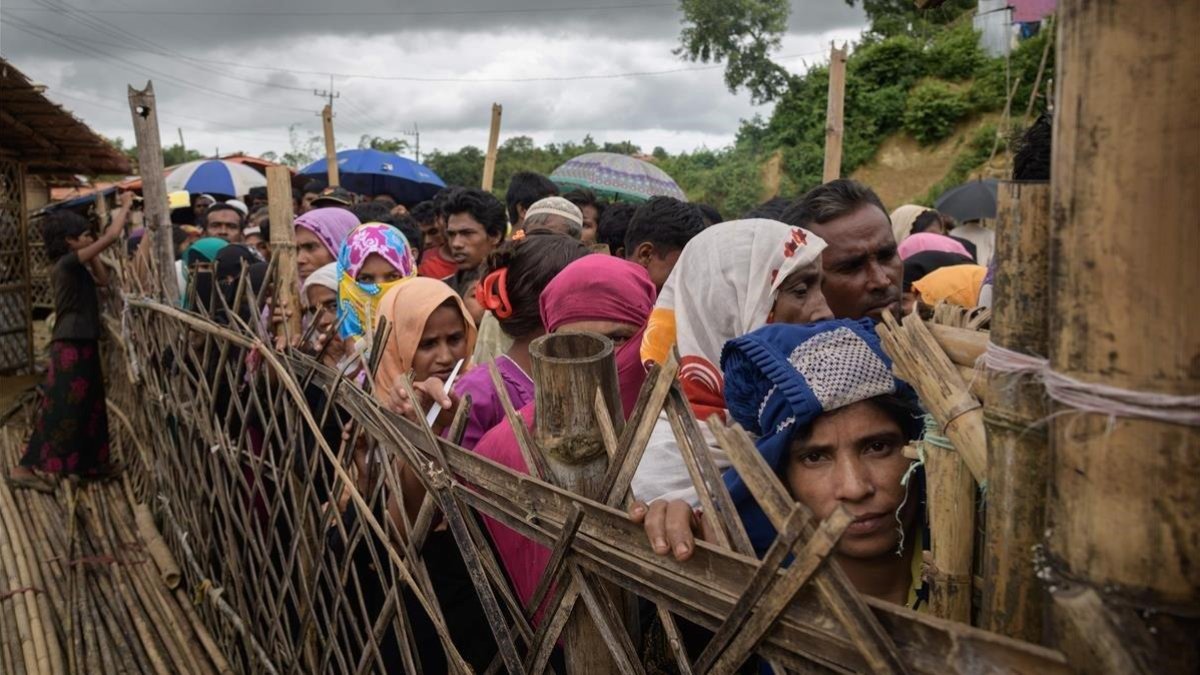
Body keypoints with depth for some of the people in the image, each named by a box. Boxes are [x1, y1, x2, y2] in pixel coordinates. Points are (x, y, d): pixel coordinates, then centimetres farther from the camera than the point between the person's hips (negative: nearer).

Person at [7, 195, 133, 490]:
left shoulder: (72, 266, 11)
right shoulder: (67, 263, -15)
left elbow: (103, 280, 20)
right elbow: (110, 237, -21)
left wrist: (92, 252, 14)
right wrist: (125, 206, -10)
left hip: (80, 344, 10)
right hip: (71, 346, -10)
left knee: (86, 406, 15)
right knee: (60, 408, -7)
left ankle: (87, 463, 26)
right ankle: (24, 468, -2)